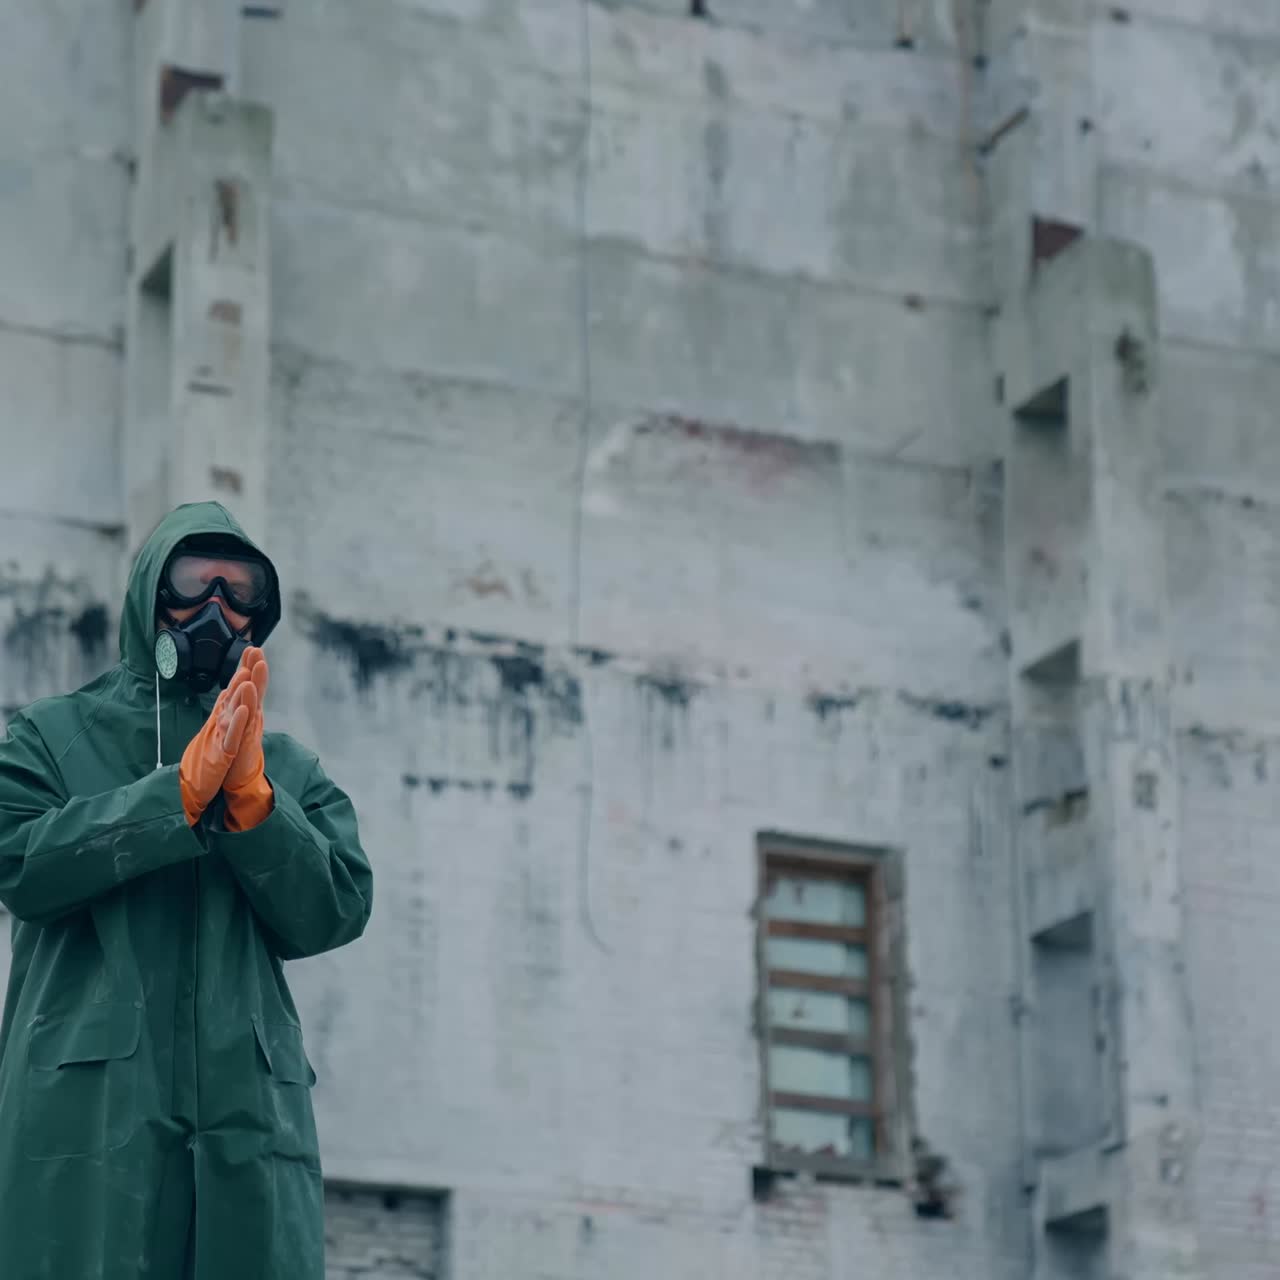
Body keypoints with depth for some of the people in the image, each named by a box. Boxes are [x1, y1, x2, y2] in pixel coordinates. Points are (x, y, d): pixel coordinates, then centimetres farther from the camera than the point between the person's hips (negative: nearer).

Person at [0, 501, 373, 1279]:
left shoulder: (289, 769, 18)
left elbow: (335, 913, 6)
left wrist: (250, 799, -8)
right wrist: (179, 792, -10)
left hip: (250, 1113, 2)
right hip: (89, 1107, -2)